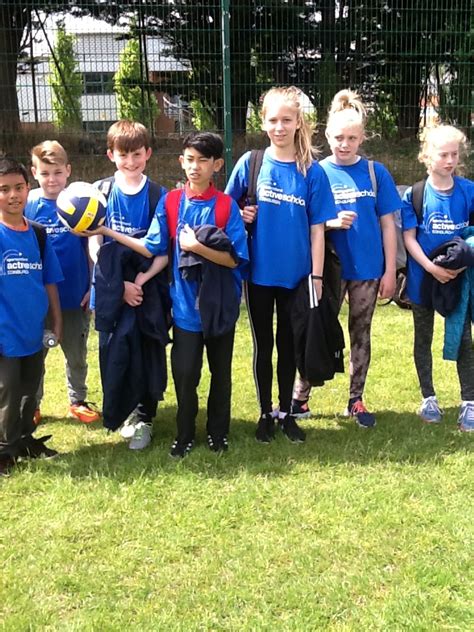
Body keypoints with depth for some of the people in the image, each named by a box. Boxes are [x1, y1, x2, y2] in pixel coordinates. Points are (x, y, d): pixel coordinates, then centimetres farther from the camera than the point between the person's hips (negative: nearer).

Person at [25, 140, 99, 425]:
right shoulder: (28, 204, -6)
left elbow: (90, 247, -1)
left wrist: (92, 287, -3)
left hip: (75, 295, 0)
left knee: (77, 354, 15)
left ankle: (78, 401, 34)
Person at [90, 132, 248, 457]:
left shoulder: (226, 205, -8)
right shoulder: (170, 202, -1)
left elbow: (235, 258, -12)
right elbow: (152, 248, 0)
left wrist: (198, 247, -23)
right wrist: (107, 231, -4)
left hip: (220, 305, -1)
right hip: (185, 304, 1)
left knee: (220, 373, 13)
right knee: (184, 373, 5)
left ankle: (218, 432, 30)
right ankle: (185, 435, 24)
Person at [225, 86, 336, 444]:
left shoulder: (311, 171, -3)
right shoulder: (250, 163, -3)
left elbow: (317, 229, -2)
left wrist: (317, 277, -6)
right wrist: (242, 216, -14)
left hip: (296, 275, 0)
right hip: (259, 273, 0)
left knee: (289, 346, 12)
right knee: (264, 346, 12)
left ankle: (286, 413, 28)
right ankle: (265, 414, 26)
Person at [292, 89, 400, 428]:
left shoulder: (375, 173, -1)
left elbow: (388, 225, 1)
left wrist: (390, 271, -2)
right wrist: (331, 223, -21)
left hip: (367, 269, 1)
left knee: (361, 334, 12)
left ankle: (356, 401, 25)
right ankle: (299, 397, 20)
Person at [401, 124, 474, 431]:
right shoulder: (414, 194, -5)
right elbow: (408, 237, -7)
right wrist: (431, 267, -17)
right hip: (423, 278, 0)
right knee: (423, 339, 11)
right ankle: (429, 398, 25)